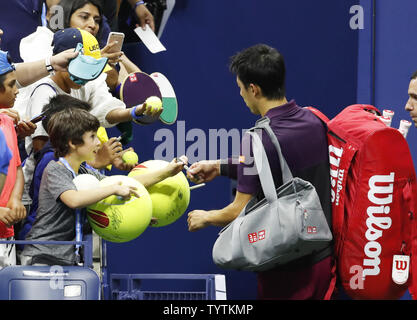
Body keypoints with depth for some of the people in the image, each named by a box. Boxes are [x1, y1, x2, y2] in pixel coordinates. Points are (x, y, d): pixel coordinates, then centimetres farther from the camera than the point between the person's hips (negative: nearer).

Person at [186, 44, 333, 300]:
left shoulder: (259, 139, -22)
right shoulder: (314, 121, -1)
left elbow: (240, 212, -16)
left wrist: (205, 218, 4)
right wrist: (220, 167, 20)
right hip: (325, 257, 7)